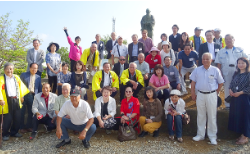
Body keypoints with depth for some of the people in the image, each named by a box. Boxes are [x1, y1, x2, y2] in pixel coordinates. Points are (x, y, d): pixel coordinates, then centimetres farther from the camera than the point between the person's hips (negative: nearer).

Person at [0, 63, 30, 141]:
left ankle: (14, 132, 28)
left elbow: (21, 87, 17)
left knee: (17, 118, 9)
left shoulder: (16, 77, 10)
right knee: (7, 119, 1)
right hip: (7, 101, -4)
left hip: (16, 100, 4)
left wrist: (21, 96, 14)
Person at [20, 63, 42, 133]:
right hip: (24, 95, -2)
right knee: (22, 112, 3)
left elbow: (40, 88, 14)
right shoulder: (23, 75, 5)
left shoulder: (38, 77, 13)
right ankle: (22, 127, 15)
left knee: (31, 112, 7)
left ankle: (29, 126, 20)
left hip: (32, 96, 2)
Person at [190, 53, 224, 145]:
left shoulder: (215, 70, -2)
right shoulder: (197, 70, 2)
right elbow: (193, 82, 5)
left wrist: (216, 93, 5)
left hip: (211, 95, -1)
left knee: (212, 116, 6)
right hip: (200, 95, 2)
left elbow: (221, 83, 6)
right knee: (200, 115, 12)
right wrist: (193, 94, 2)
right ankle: (200, 134, 24)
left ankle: (212, 136, 19)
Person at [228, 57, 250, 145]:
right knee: (235, 116, 11)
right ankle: (241, 134, 26)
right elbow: (232, 83, 13)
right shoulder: (236, 74, 9)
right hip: (235, 98, 6)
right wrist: (230, 90, -4)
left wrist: (240, 93, -17)